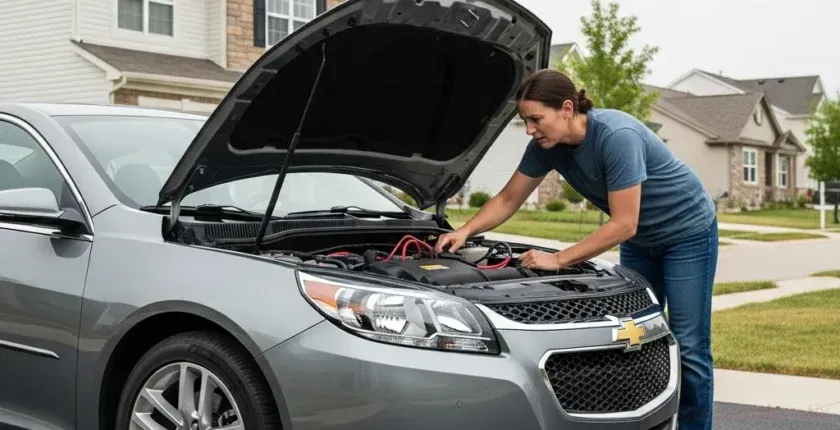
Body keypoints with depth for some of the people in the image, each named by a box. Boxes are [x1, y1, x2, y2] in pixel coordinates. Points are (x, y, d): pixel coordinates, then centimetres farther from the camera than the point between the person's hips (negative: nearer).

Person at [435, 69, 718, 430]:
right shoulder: (547, 145, -11)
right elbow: (508, 199, 0)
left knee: (689, 347, -7)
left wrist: (558, 260, -31)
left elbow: (623, 224, -32)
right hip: (641, 241, 7)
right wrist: (466, 231, -15)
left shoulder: (617, 136, -33)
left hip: (687, 230, -7)